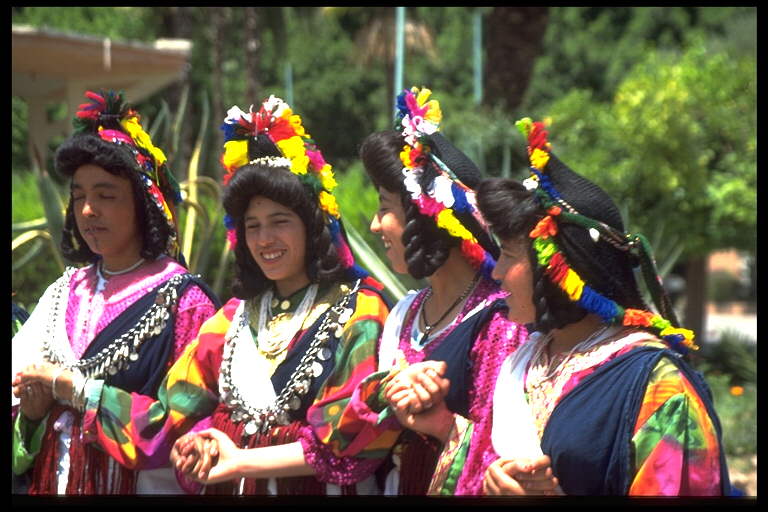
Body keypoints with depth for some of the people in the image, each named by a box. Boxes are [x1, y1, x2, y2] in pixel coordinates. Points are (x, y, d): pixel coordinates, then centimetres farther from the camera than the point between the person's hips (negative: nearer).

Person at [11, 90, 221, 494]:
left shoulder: (183, 300, -10)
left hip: (139, 484, -5)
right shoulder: (63, 295, 7)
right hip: (51, 481, 5)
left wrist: (77, 389, -16)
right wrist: (33, 411, -13)